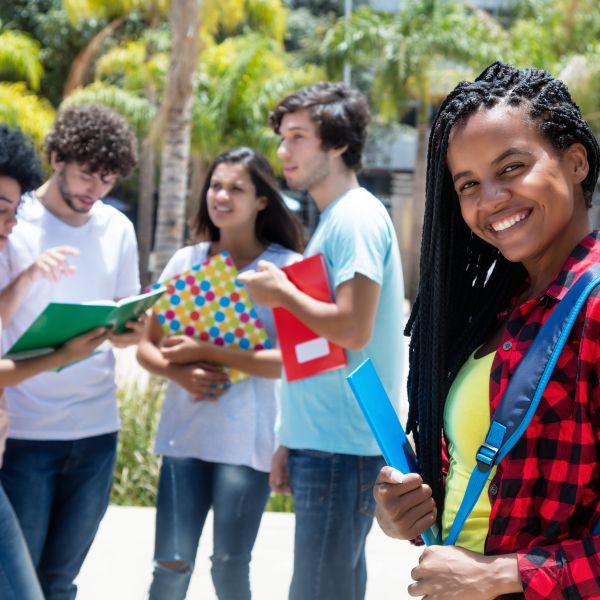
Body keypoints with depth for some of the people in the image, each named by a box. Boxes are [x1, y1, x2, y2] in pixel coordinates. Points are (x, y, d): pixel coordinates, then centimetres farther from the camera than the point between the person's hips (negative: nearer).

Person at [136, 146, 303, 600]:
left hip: (248, 440, -3)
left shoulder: (285, 267, -5)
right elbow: (148, 345, 11)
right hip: (185, 434, 3)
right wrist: (179, 372, -11)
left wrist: (205, 351, -16)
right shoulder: (186, 261, 8)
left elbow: (290, 361, -13)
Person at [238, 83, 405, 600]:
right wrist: (292, 441, 19)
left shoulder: (357, 217, -12)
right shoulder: (334, 218, 18)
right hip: (323, 442, 10)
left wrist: (281, 293, -10)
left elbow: (353, 328, -23)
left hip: (342, 446, -10)